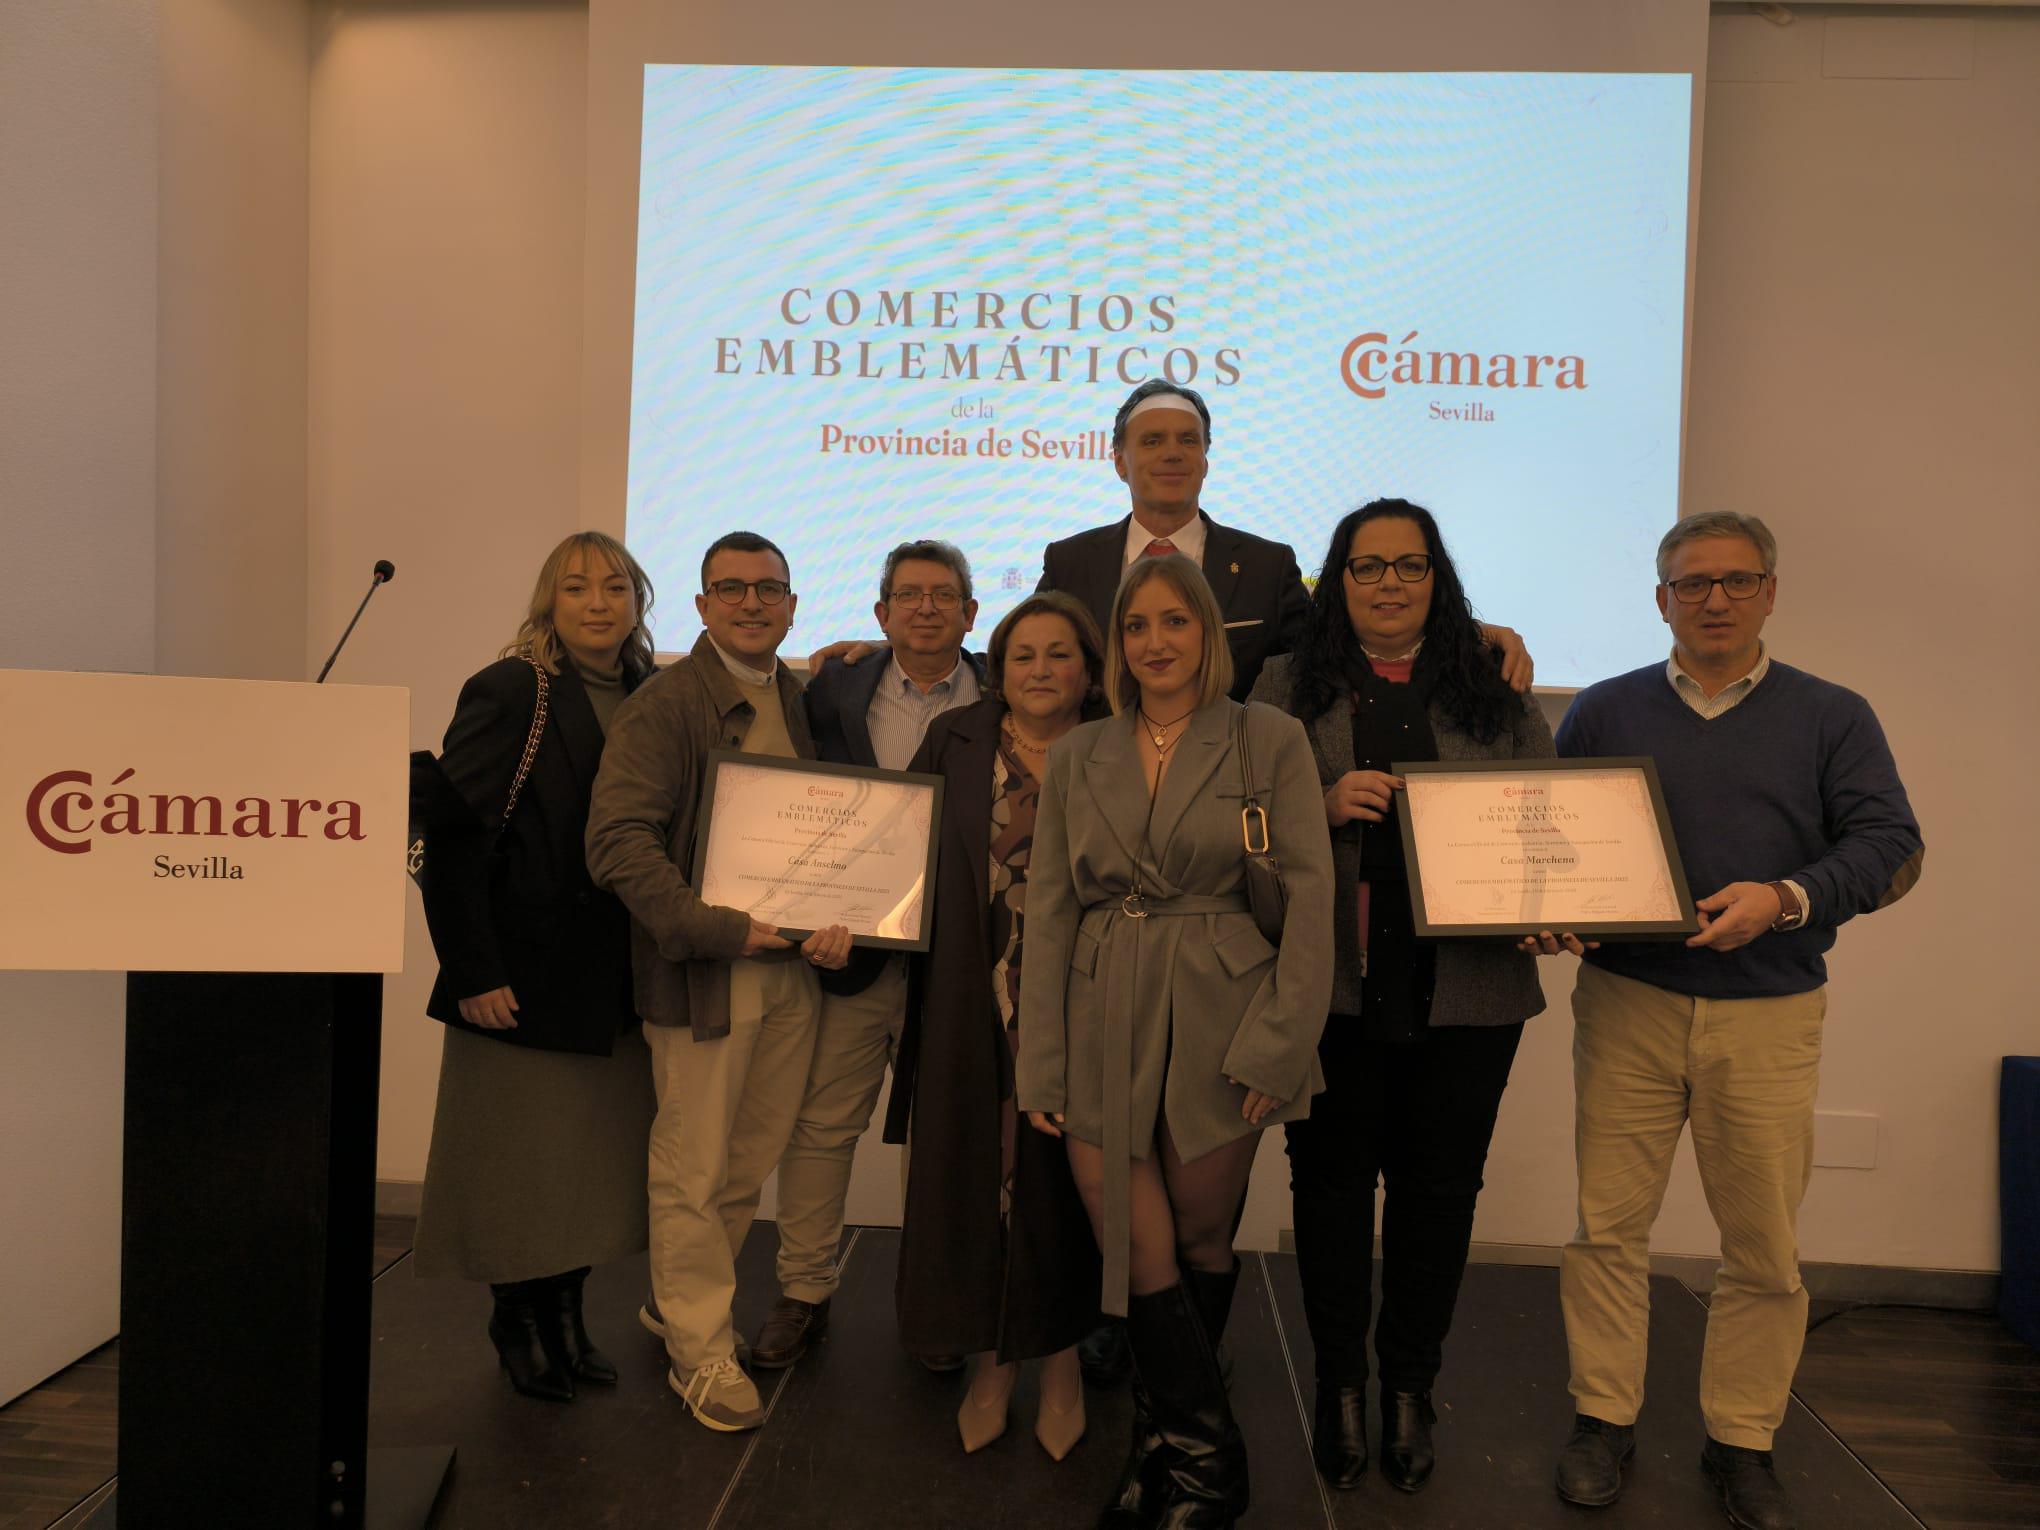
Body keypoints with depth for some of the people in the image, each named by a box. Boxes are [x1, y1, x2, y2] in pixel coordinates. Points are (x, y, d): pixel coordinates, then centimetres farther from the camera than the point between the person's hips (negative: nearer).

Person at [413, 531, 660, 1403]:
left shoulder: (651, 700, 7)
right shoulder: (509, 692, -9)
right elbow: (451, 838, -13)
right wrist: (473, 973, -16)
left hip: (613, 983, 5)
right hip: (527, 979, -5)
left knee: (593, 1160, 12)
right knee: (518, 1160, 7)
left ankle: (566, 1315, 29)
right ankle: (518, 1324, 27)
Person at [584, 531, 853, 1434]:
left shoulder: (806, 702, 11)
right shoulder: (663, 705, -8)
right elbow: (618, 841, -15)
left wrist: (838, 918, -4)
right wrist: (715, 927, -21)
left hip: (791, 965, 6)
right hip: (702, 974, -6)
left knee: (751, 1162, 16)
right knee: (693, 1171, 4)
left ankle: (675, 1304, 37)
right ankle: (701, 1356, 22)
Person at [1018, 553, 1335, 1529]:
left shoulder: (1269, 741, 0)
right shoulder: (1077, 758, 9)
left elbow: (1310, 897, -4)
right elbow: (1048, 914, 7)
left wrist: (1278, 1040, -11)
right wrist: (1040, 1065, 2)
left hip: (1218, 1029, -2)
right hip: (1105, 1033, 2)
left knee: (1200, 1243, 9)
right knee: (1136, 1254, 2)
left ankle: (1171, 1449, 33)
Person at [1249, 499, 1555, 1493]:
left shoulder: (1496, 695, 11)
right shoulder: (1288, 687, 7)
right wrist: (1327, 805, -15)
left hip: (1464, 987, 1)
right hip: (1330, 980, -1)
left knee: (1438, 1184, 8)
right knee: (1332, 1176, 7)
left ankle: (1410, 1390, 26)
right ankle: (1340, 1384, 24)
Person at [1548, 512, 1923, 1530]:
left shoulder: (1832, 718, 8)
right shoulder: (1604, 711, 9)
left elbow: (1888, 843, 0)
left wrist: (1789, 899, -17)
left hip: (1769, 1014, 0)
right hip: (1627, 1001, 0)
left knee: (1765, 1243, 6)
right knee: (1608, 1223, 3)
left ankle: (1742, 1440, 24)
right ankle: (1603, 1419, 19)